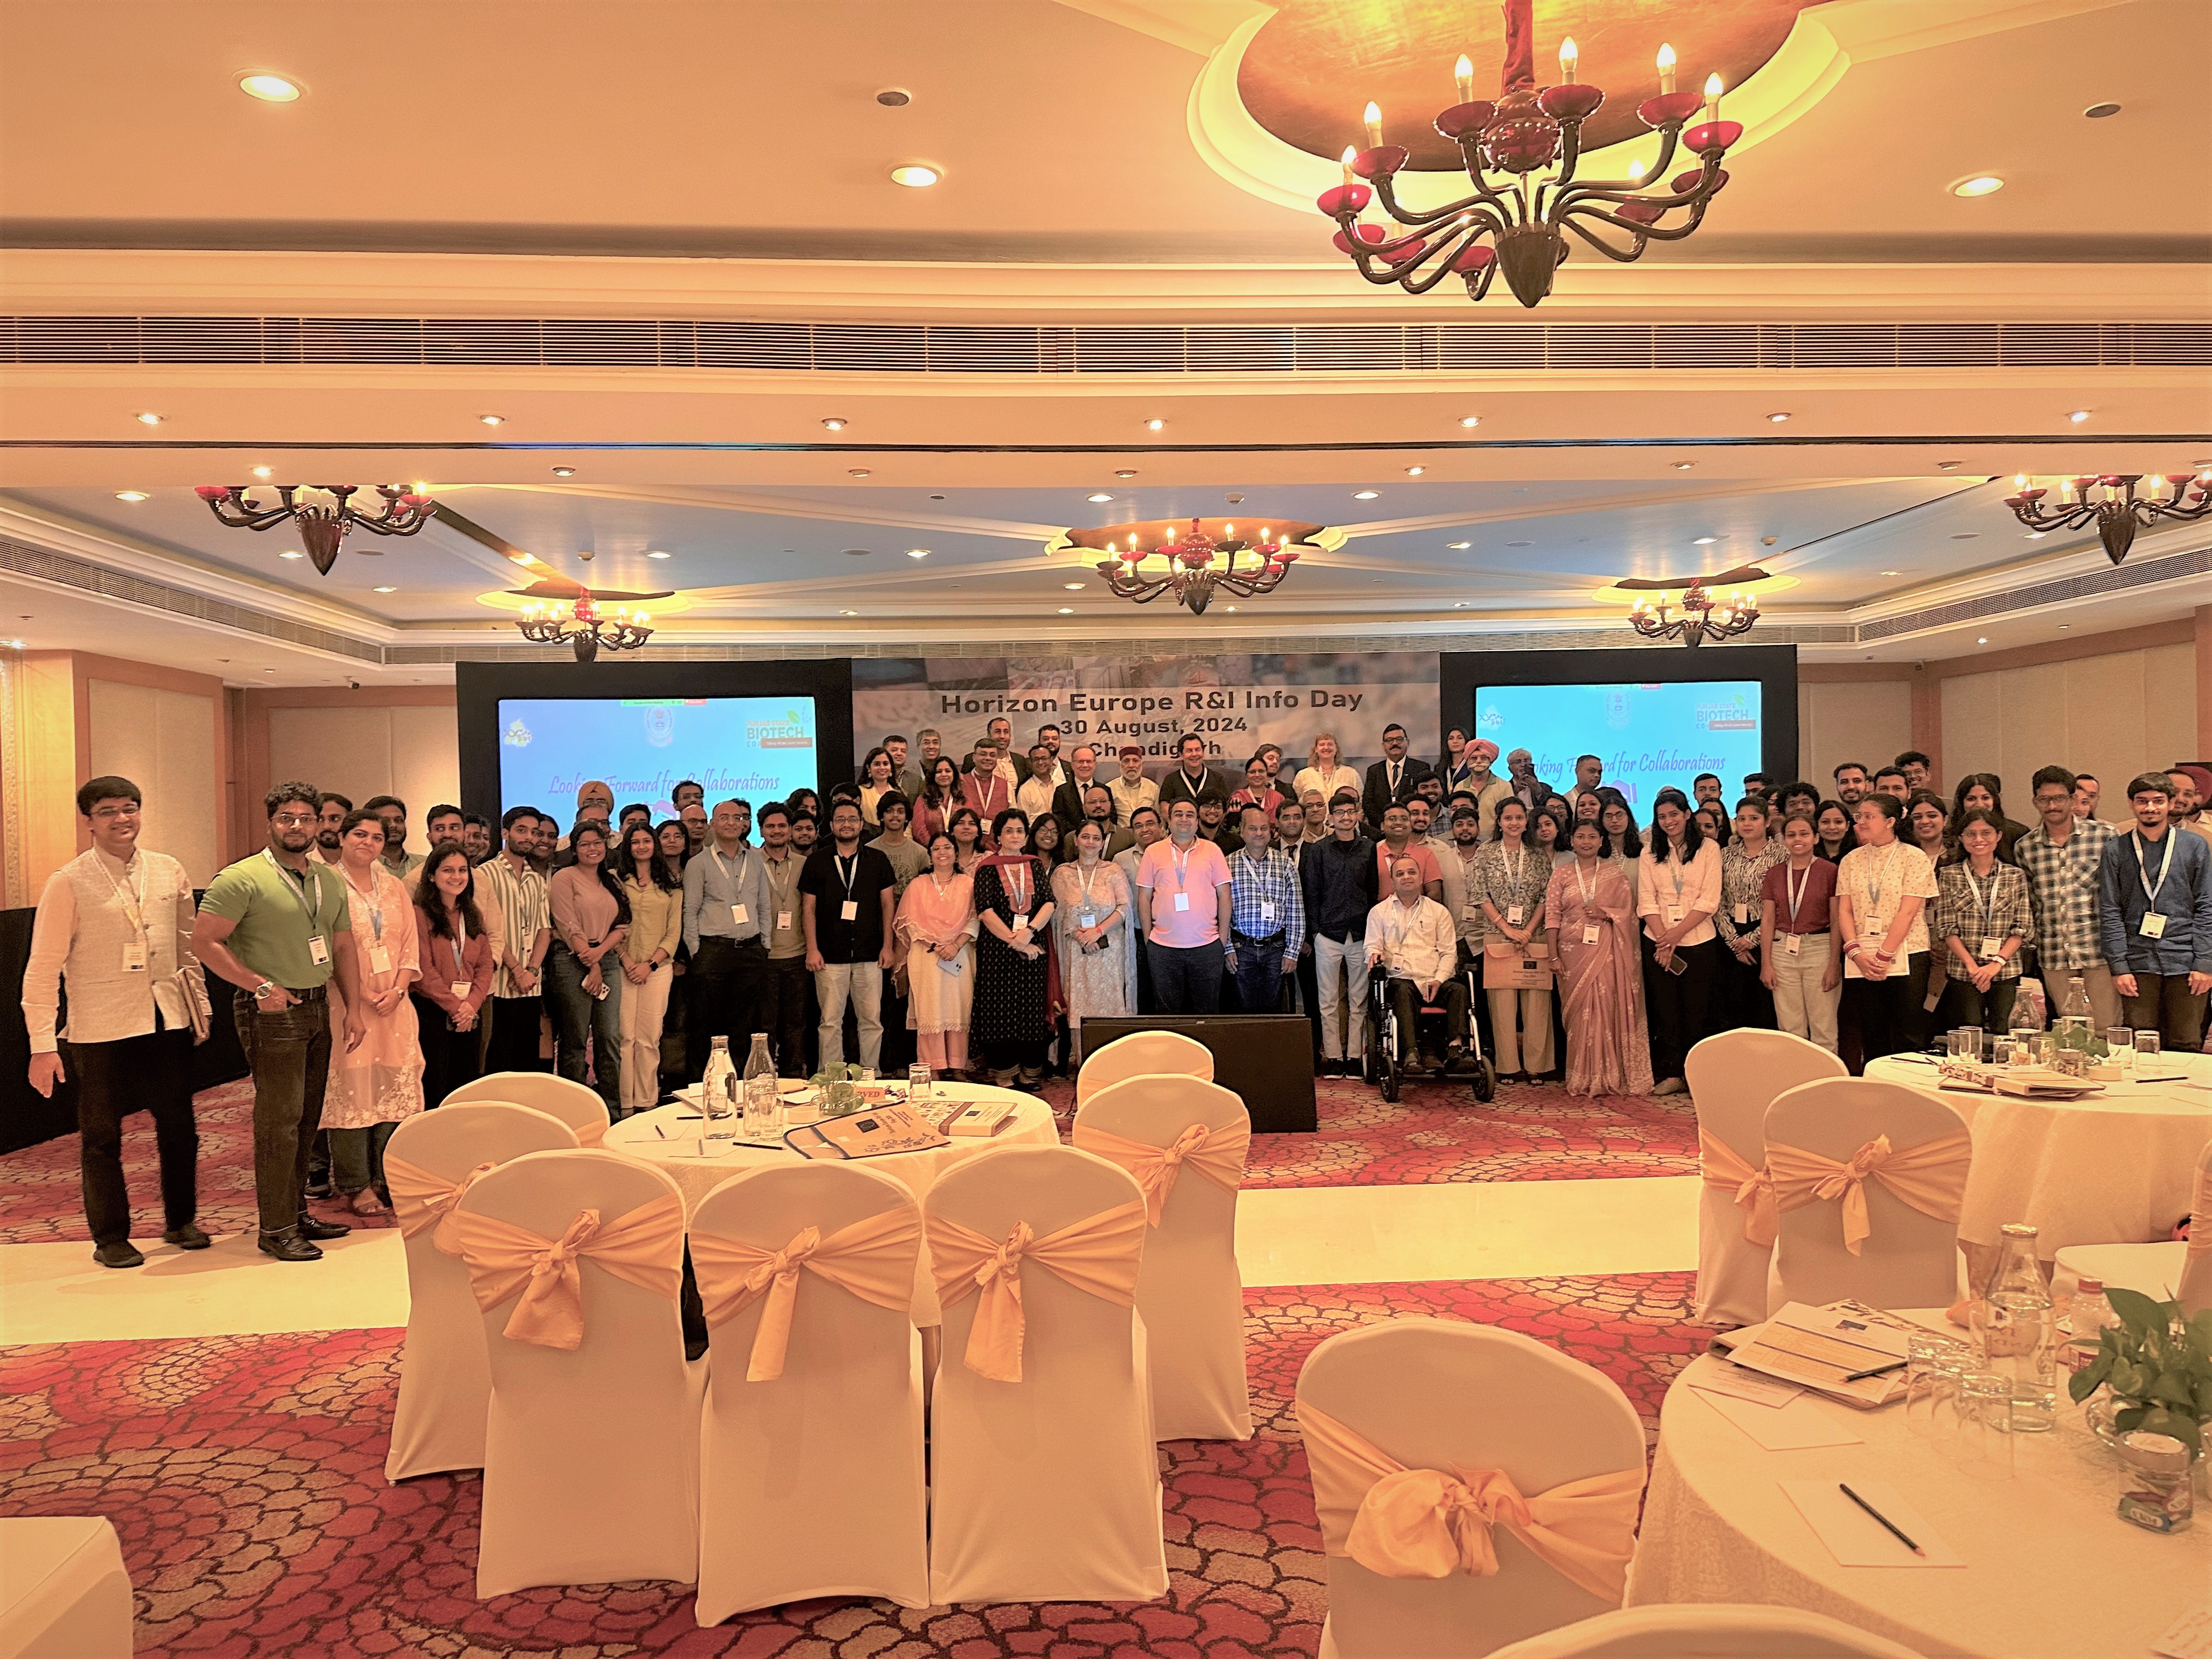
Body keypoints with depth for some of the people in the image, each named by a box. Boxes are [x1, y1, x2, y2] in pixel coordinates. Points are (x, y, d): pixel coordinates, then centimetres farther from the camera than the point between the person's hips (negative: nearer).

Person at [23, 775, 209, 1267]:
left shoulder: (170, 872, 5)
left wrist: (201, 1001, 12)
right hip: (102, 1030, -3)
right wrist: (42, 1044, -9)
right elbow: (42, 968, -5)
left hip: (168, 1021, 3)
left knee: (179, 1126, 11)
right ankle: (110, 1238, 23)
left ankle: (181, 1222, 28)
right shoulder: (68, 883, -6)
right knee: (101, 1137, 7)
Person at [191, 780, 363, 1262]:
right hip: (273, 1011, -7)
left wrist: (352, 1008, 10)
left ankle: (297, 1213, 23)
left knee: (307, 1118, 13)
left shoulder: (330, 880, 12)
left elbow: (343, 947, 17)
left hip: (319, 1008, 7)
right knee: (280, 1118, -6)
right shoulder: (242, 879, -9)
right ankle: (276, 1229, 1)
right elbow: (204, 941, -14)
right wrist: (261, 986, -17)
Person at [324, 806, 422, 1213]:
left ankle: (388, 1179, 14)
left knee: (396, 1090, 5)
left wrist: (397, 990, -5)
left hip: (394, 1005, 5)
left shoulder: (395, 889, 13)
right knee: (351, 1090, -2)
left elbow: (411, 946, 10)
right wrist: (364, 995, -14)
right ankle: (356, 1185, 6)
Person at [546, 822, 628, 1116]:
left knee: (611, 1039, 3)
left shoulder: (612, 882, 17)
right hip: (572, 962, -5)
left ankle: (613, 1113, 8)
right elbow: (569, 927, -8)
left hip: (607, 960, 5)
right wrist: (591, 967, -11)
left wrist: (599, 952, -9)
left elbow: (622, 925, 10)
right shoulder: (564, 878, -1)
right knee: (574, 1042, -2)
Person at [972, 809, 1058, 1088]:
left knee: (1032, 1009, 3)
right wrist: (1015, 941, -14)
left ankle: (1030, 1072, 11)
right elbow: (986, 911, -8)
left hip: (1034, 948, 3)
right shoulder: (987, 869, 3)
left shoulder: (1035, 866, 12)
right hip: (997, 948, -3)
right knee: (1000, 1009, -2)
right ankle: (1003, 1073, 6)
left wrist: (1029, 931, -15)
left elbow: (1049, 903, 1)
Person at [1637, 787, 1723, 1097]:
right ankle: (1672, 1074, 9)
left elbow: (1709, 900, -5)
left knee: (1697, 1010, 0)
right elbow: (1646, 901, 2)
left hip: (1698, 942, -2)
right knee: (1665, 1009, 3)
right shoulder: (1650, 854, 9)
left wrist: (1677, 932, -14)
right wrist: (1664, 937, -11)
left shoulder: (1708, 850, 1)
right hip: (1658, 943, 2)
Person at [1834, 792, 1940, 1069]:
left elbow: (1907, 912, -9)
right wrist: (1857, 953, -7)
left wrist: (1884, 956, -15)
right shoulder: (1851, 860, 10)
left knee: (1905, 1040, -2)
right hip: (1861, 960, 4)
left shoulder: (1914, 858, -2)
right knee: (1872, 1038, 7)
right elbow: (1844, 910, 6)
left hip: (1905, 958, -4)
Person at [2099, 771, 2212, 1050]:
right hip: (2138, 964, 0)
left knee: (2186, 1047, 2)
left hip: (2185, 963, 0)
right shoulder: (2115, 850, 5)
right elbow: (2110, 913, 3)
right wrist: (2118, 966, -4)